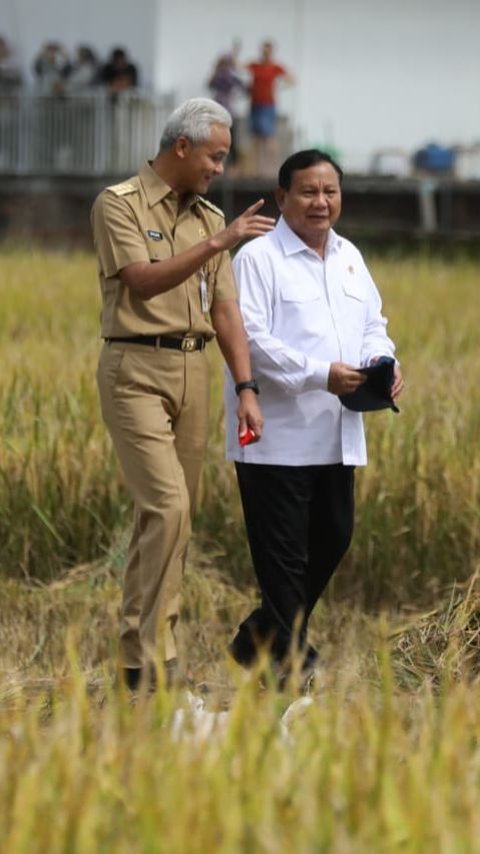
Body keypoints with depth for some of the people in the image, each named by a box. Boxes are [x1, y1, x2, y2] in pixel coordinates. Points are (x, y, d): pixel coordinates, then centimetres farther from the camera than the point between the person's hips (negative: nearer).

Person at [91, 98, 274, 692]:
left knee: (170, 515, 7)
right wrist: (217, 243, -24)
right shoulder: (119, 204, -5)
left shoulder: (209, 217, 14)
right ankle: (153, 660, -15)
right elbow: (142, 280, -18)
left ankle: (141, 654, 15)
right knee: (167, 506, -17)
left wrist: (245, 387, 0)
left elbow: (224, 309, 10)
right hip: (136, 369, -7)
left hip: (192, 371, 7)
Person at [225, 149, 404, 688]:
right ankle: (288, 660, 4)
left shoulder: (350, 258, 16)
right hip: (276, 436, -8)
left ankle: (259, 641, 27)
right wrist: (320, 375, -25)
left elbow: (373, 325, 20)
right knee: (284, 555, -3)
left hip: (336, 436, 8)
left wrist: (384, 364, -3)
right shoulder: (258, 259, -8)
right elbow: (251, 338, -16)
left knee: (332, 539, 12)